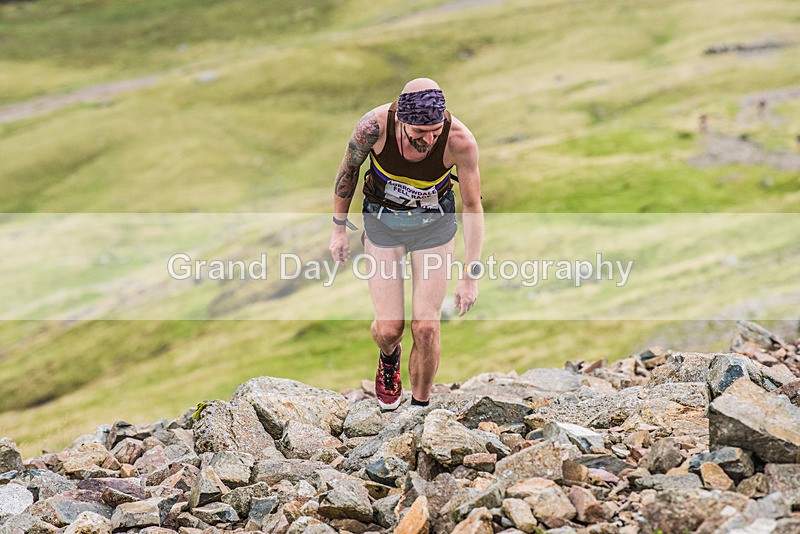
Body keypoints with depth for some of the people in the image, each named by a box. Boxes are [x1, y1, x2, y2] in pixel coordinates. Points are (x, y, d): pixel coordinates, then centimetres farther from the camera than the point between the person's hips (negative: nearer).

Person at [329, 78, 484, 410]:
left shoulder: (460, 141, -30)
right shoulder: (375, 125, -30)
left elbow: (472, 206, -16)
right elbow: (348, 170, -8)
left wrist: (471, 275, -16)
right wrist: (339, 229, 2)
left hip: (435, 224, 0)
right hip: (383, 223, 0)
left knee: (426, 328, -5)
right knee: (389, 329, -1)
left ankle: (420, 405, 19)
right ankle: (389, 357, 38)